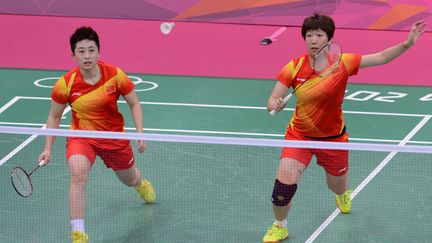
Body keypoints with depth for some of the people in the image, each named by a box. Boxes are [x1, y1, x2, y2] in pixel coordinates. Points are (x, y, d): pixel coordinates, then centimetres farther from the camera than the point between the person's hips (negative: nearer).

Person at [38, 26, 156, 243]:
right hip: (81, 136, -2)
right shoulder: (65, 84, -20)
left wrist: (140, 133, -15)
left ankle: (142, 184, 66)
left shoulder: (115, 75, -20)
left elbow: (134, 104, -4)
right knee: (78, 173, -32)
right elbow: (54, 116, -4)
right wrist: (48, 148, -9)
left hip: (114, 136, 2)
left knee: (129, 179, 23)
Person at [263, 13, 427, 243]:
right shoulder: (293, 68, -15)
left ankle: (343, 194, 63)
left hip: (333, 136, 1)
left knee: (337, 186, 21)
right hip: (299, 135, -1)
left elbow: (382, 57, -9)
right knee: (284, 183, -16)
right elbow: (272, 101, -10)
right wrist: (275, 105, -34)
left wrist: (407, 43, -21)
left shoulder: (342, 63, -15)